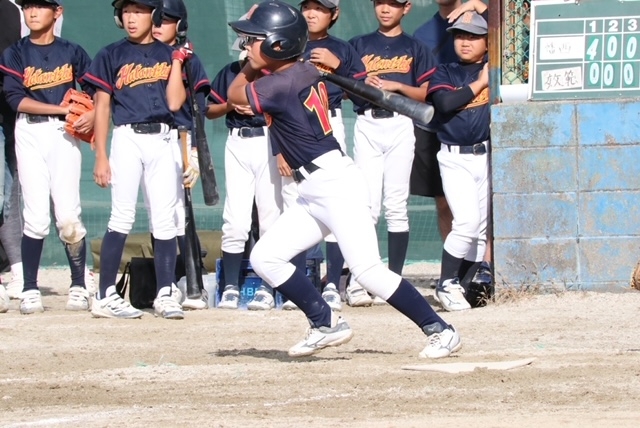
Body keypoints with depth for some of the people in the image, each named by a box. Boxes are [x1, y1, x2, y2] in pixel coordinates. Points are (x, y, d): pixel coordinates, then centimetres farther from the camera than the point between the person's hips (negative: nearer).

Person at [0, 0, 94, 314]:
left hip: (64, 134, 0)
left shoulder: (72, 53, 9)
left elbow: (96, 90, 12)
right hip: (30, 134, 0)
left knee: (68, 215, -8)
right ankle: (30, 290, 0)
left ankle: (79, 287, 2)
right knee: (36, 216, -6)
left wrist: (93, 114, -9)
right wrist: (62, 109, -12)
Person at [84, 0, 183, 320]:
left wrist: (178, 61, -1)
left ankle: (164, 295, 2)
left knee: (165, 220, -1)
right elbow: (102, 106, 4)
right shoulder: (112, 56, 6)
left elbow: (175, 102, 6)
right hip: (127, 138, -2)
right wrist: (101, 157, -1)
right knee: (122, 218, -10)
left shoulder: (169, 54, 12)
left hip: (163, 140, 2)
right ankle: (106, 296, -9)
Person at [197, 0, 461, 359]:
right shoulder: (306, 74, 10)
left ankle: (441, 331, -7)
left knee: (368, 271, -14)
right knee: (265, 258, 5)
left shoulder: (283, 84, -16)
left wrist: (255, 64, 13)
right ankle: (326, 324, 9)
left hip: (337, 184, -10)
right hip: (313, 194, 10)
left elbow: (235, 94, 1)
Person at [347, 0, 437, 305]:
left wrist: (396, 86, -10)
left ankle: (395, 278, 2)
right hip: (367, 124, 0)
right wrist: (363, 85, -10)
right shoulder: (359, 45, 13)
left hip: (400, 126, 0)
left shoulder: (415, 49, 10)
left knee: (396, 205, -1)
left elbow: (427, 93, 4)